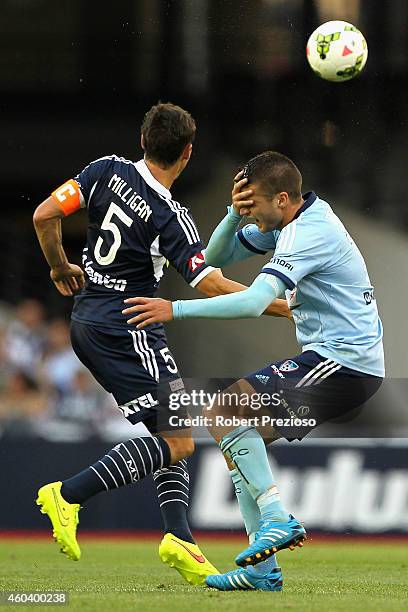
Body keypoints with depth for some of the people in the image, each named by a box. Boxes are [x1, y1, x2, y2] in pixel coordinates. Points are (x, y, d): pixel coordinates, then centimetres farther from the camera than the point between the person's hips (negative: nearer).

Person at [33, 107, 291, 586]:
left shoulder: (108, 171, -1)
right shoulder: (169, 218, -17)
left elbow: (45, 215, -3)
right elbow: (213, 287, -17)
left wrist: (60, 268, 15)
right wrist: (284, 307, -9)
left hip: (87, 322, 9)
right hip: (125, 330, -9)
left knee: (169, 432, 13)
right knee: (177, 441, -9)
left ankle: (179, 538, 3)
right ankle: (67, 496, -13)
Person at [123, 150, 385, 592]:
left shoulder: (308, 233, -20)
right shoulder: (287, 222, 12)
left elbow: (254, 302, -31)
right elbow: (215, 258, 17)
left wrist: (176, 309, -28)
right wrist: (234, 214, -3)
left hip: (345, 363, -10)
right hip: (338, 360, 10)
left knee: (226, 409, -18)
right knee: (240, 442, 9)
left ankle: (277, 518, -19)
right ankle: (263, 570, 8)